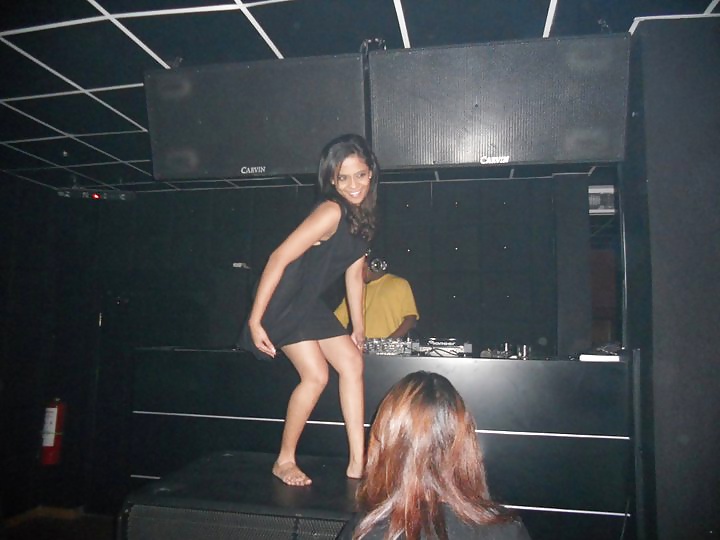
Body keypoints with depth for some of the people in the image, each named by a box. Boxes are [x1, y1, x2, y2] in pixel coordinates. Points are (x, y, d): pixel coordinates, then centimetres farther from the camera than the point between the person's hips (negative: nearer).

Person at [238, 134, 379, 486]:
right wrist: (255, 321, -26)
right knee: (316, 375, -13)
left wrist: (358, 328, 13)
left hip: (310, 303, 9)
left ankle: (357, 463, 7)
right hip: (283, 301, -8)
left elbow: (354, 273, 11)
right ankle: (284, 461, 9)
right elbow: (279, 258, -27)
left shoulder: (362, 216, 4)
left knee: (352, 362, 1)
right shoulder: (331, 212, -23)